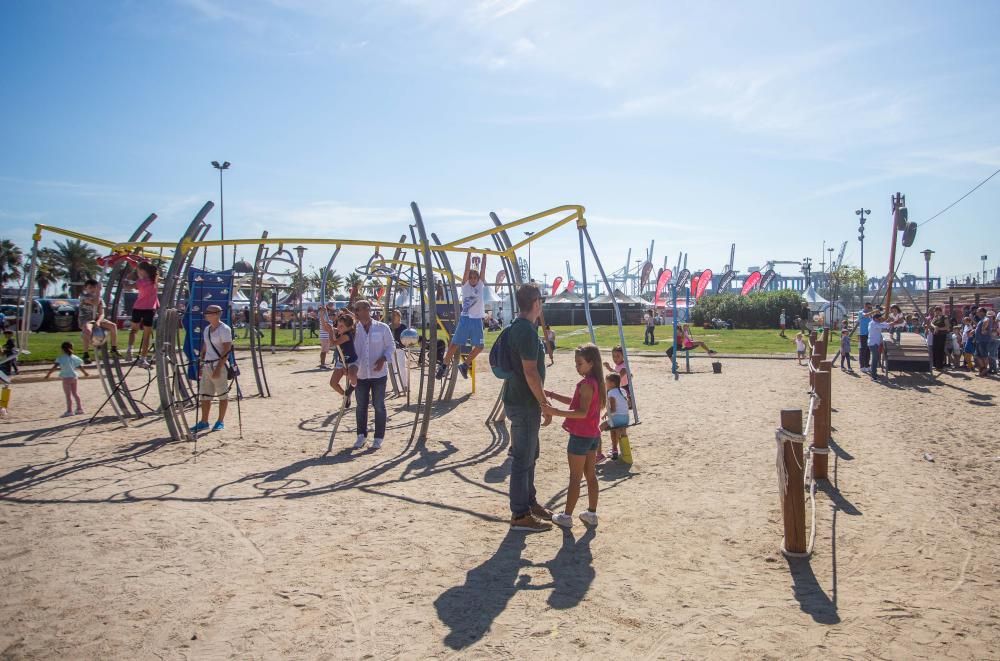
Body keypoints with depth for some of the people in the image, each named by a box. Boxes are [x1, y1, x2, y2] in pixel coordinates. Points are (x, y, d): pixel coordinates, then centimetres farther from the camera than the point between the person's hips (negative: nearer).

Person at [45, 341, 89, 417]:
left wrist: (48, 373, -16)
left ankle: (69, 411, -6)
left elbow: (55, 367, -19)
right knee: (74, 393, 19)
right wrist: (85, 373, 28)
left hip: (66, 378, -6)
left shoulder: (61, 358, -10)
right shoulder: (74, 357, 6)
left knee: (68, 395, -5)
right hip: (73, 377, 6)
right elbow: (80, 366, 13)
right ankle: (79, 408, 24)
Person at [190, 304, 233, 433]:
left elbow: (227, 350, -16)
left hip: (219, 365, -8)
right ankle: (204, 422, 14)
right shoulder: (207, 329, 14)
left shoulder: (224, 329, -10)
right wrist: (200, 365, 13)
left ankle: (220, 422, 9)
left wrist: (218, 368, -20)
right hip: (206, 365, 8)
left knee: (222, 394, 2)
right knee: (204, 394, 8)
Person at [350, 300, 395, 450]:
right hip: (361, 374, 2)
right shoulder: (354, 329, 2)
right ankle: (361, 435, 24)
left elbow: (391, 346, 2)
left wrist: (383, 359, -15)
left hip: (378, 374, -2)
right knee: (361, 406, 10)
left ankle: (379, 437, 13)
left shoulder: (382, 328, -5)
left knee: (379, 406, 3)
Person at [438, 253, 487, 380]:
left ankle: (465, 365, 18)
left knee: (480, 346, 3)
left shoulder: (480, 285, 8)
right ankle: (444, 366, 7)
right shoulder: (465, 285, 2)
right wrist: (469, 254, -8)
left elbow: (483, 269, 2)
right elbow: (467, 269, -5)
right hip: (465, 319, -3)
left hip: (477, 320, 3)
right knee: (454, 344, -2)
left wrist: (484, 255, -3)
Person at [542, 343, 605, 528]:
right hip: (593, 435, 9)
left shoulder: (586, 384, -21)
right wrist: (553, 395, 11)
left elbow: (582, 412, -29)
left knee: (575, 477, 0)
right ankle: (592, 513, 22)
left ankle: (567, 516, 9)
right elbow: (575, 402, 17)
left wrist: (555, 412, -34)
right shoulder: (596, 381, 8)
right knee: (591, 475, 14)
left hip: (580, 436, -9)